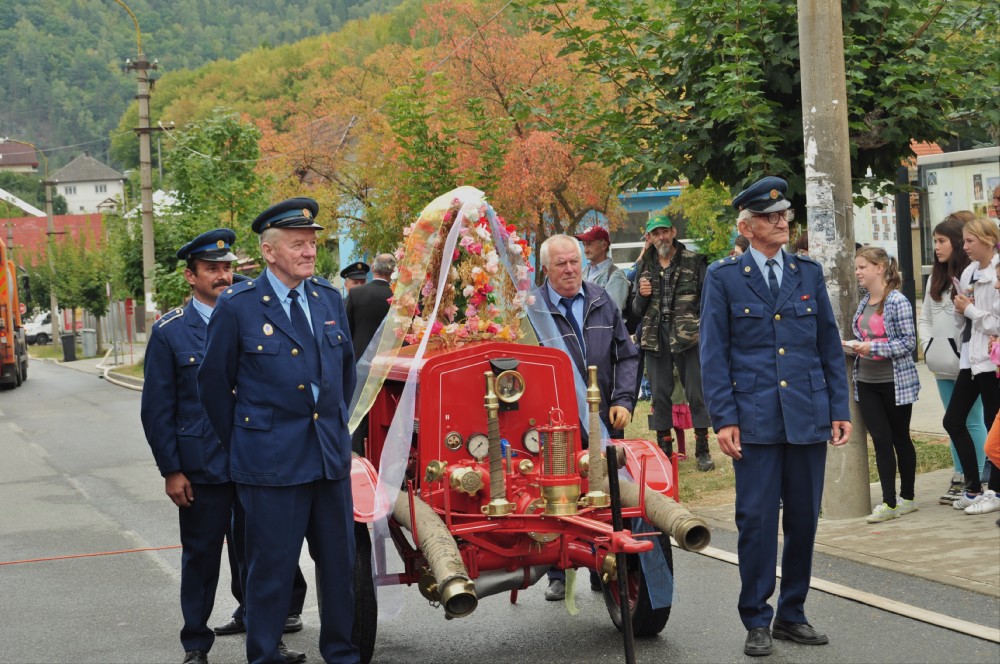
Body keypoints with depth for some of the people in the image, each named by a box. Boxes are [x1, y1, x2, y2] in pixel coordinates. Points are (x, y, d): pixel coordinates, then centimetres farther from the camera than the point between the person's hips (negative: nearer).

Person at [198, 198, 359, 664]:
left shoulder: (329, 299, 9)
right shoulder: (237, 306, -6)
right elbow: (215, 384, 1)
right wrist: (239, 446, 6)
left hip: (331, 454, 5)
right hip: (271, 462, -5)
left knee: (340, 562, 11)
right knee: (272, 567, 2)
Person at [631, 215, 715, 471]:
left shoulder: (693, 262, 3)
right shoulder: (645, 266, 12)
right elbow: (637, 310, 16)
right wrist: (641, 295, -4)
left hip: (688, 335, -3)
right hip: (655, 336, 3)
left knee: (696, 391, -2)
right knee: (660, 393, 6)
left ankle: (702, 449, 6)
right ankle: (664, 449, 14)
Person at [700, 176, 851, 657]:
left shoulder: (809, 273, 11)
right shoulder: (723, 277, 1)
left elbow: (830, 344, 12)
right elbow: (714, 354, -1)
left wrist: (840, 409, 6)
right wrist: (723, 419, -8)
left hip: (809, 417, 3)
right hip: (755, 419, -3)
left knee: (804, 519, 8)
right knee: (756, 520, -3)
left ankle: (792, 614, 21)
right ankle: (756, 621, 7)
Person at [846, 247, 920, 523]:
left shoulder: (897, 301, -12)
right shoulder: (864, 303, 10)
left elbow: (908, 342, -15)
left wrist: (873, 347, -22)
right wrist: (853, 346, -1)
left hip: (895, 381, -6)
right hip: (867, 382, 6)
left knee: (900, 438, 7)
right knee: (880, 439, 2)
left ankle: (907, 498, 18)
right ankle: (888, 502, 3)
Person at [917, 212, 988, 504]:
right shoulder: (935, 278, 14)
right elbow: (924, 317, 19)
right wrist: (928, 346, 7)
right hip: (942, 365, 8)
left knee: (973, 421, -3)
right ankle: (960, 478, 18)